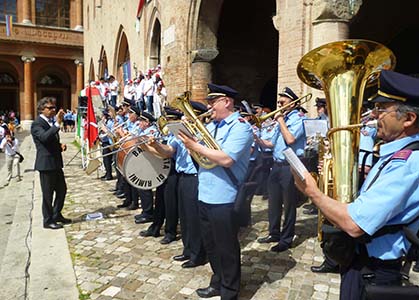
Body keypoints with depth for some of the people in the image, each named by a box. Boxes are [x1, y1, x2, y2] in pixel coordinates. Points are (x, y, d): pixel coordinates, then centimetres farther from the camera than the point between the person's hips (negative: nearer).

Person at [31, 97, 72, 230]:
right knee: (48, 194, 3)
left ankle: (56, 215, 32)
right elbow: (44, 137, -34)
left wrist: (60, 146, 4)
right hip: (46, 164, -8)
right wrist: (57, 124, -39)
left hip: (56, 163, 9)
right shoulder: (37, 124, -13)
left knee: (62, 190, 16)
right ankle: (48, 220, 17)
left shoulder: (51, 122, 14)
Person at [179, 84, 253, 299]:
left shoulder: (240, 126, -14)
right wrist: (190, 140, -5)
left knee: (226, 249, 8)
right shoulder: (211, 125, 13)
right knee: (210, 246, 21)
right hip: (205, 195, 8)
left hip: (224, 199, -8)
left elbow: (226, 159, -27)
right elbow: (199, 153, 13)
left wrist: (196, 147, -21)